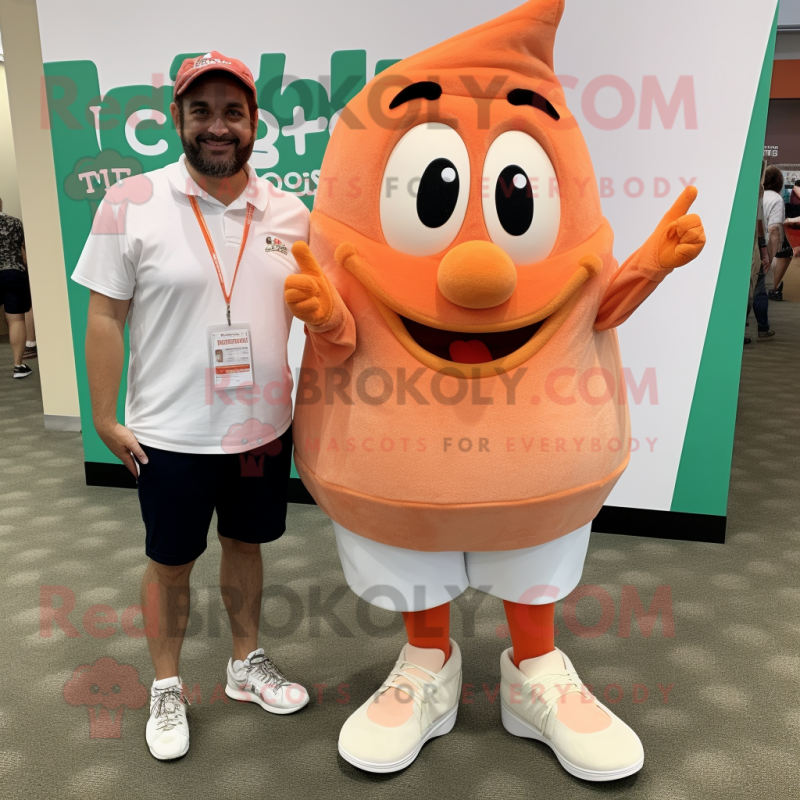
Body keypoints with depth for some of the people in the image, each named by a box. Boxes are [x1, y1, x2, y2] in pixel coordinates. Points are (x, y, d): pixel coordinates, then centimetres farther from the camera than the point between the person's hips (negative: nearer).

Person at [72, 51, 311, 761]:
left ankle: (247, 665, 42)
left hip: (265, 427, 3)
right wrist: (106, 418, -7)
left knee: (245, 545, 19)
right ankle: (167, 690, 36)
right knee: (170, 563, 13)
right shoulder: (131, 204, -8)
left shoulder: (290, 213, 1)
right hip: (171, 434, -3)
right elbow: (104, 318, -5)